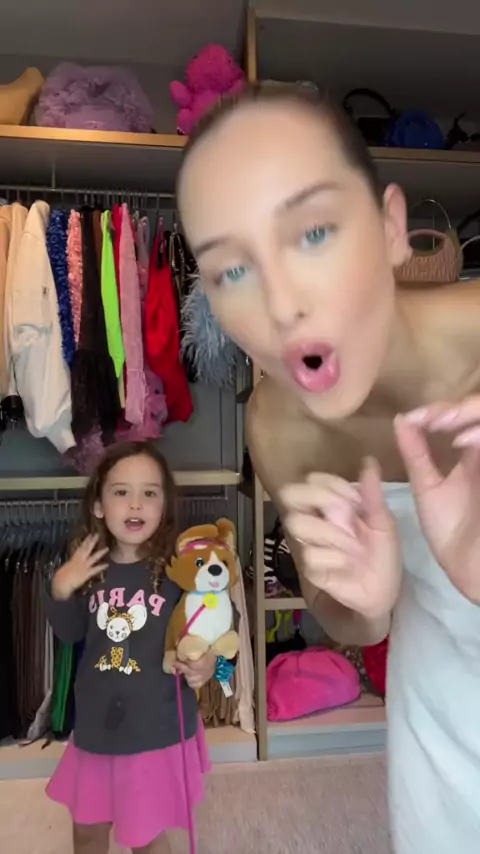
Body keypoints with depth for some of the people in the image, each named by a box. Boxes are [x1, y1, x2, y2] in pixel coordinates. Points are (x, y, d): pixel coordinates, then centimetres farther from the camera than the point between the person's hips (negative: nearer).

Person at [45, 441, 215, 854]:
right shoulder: (88, 567, -7)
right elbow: (69, 634, 5)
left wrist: (208, 661, -25)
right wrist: (61, 590, -12)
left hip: (158, 729, -4)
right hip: (96, 725, 4)